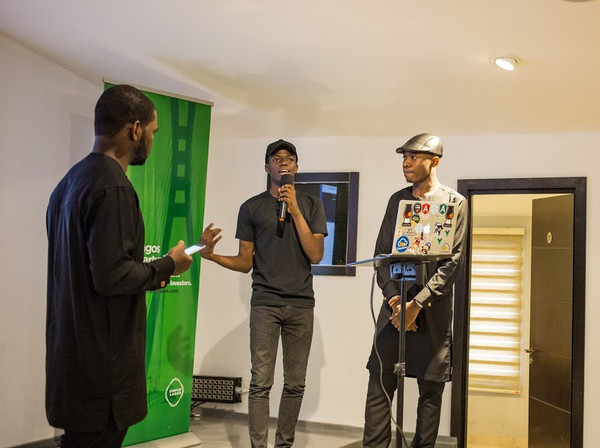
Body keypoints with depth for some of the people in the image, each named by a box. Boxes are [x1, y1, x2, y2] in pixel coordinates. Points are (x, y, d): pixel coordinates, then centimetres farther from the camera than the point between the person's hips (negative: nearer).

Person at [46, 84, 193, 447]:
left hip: (70, 350, 9)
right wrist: (168, 266, -8)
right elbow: (111, 276, -24)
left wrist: (149, 274, 15)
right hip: (102, 362, -9)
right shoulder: (113, 187, -19)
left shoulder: (71, 180, 12)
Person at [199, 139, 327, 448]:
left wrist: (295, 210, -7)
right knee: (261, 383, -6)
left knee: (295, 384, 3)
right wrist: (212, 255, -11)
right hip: (265, 303, -1)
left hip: (301, 304, 1)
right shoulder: (251, 207, 8)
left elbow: (316, 255, -2)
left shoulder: (311, 205, 10)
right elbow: (245, 262, 7)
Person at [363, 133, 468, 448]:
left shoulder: (455, 203, 0)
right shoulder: (397, 200, 13)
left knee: (431, 389, 5)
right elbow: (381, 253, 10)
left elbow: (453, 262, -7)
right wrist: (393, 298, -6)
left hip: (434, 311, -3)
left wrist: (418, 304, -14)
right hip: (395, 306, 3)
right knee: (379, 384, -1)